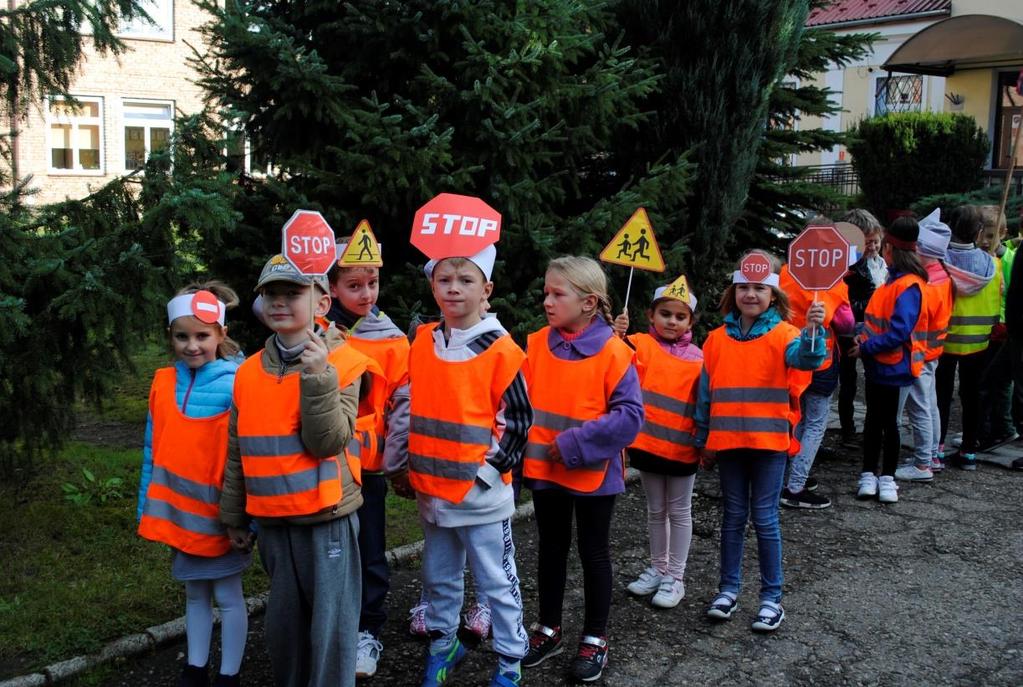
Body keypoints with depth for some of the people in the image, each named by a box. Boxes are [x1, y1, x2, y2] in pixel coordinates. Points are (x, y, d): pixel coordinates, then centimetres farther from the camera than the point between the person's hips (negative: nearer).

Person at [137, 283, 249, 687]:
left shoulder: (235, 384, -15)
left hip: (219, 512, -5)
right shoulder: (163, 383, 0)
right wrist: (147, 507, 9)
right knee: (194, 594, 19)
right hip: (179, 511, 5)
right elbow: (153, 451, 7)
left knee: (227, 595, 9)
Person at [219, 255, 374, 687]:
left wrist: (318, 377, -27)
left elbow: (327, 443, -17)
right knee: (283, 621, 17)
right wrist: (234, 517, 16)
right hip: (272, 521, 5)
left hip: (327, 518, -4)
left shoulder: (342, 363, -9)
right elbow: (238, 453, 12)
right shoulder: (249, 372, 4)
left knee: (330, 625, 3)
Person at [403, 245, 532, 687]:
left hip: (480, 492, -5)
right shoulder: (422, 343, 4)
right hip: (431, 488, 5)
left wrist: (489, 470, -12)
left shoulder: (501, 350, -11)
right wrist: (411, 466, 12)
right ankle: (443, 643, 39)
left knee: (496, 581, 7)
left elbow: (519, 419, -8)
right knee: (438, 577, 20)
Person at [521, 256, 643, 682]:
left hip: (593, 471, -4)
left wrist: (575, 443, -21)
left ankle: (595, 638, 27)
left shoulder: (613, 351, -15)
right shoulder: (536, 344, -1)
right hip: (543, 469, 4)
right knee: (550, 549, 18)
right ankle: (548, 629, 34)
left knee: (594, 553, 11)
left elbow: (629, 415, -18)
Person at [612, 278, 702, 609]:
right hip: (648, 442, 1)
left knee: (679, 512, 11)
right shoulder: (642, 344, -4)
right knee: (655, 510, 17)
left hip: (683, 447, -1)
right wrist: (617, 337, -42)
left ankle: (675, 577, 20)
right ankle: (657, 568, 31)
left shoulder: (697, 358, -1)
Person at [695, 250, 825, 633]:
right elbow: (706, 393, 8)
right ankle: (729, 589, 25)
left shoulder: (783, 335, -4)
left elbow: (807, 358, -26)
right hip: (727, 441, 3)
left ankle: (771, 597, 16)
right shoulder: (718, 339, 4)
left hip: (769, 441, -3)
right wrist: (704, 441, 9)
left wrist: (813, 331, -46)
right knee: (733, 517, 13)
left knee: (764, 519, 3)